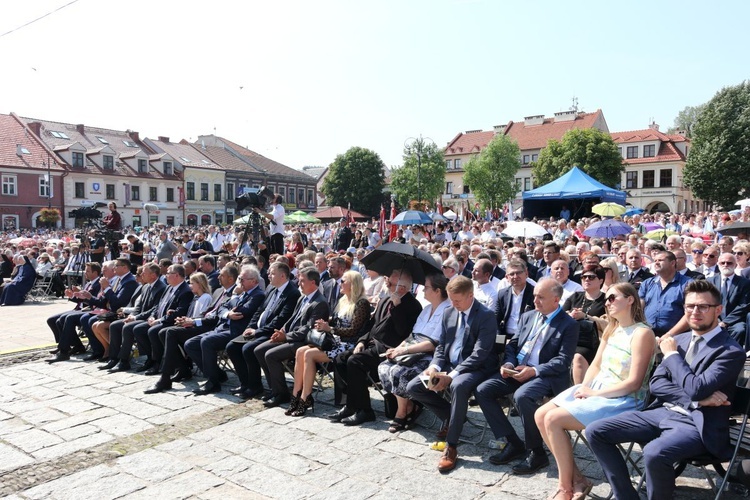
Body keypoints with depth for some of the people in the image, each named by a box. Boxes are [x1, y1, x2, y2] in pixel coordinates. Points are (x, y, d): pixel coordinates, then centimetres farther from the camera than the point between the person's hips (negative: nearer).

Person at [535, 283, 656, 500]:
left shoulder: (642, 333, -14)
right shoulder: (611, 329, 12)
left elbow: (633, 383, -19)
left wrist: (593, 393, -17)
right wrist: (584, 388, -6)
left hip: (622, 400, -9)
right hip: (595, 388, 9)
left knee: (553, 419, -22)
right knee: (540, 416, -6)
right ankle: (576, 478, 2)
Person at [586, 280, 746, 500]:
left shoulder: (731, 351, -9)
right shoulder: (679, 340, 12)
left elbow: (696, 389, -21)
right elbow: (656, 384, 5)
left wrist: (671, 355, -7)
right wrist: (697, 399, -12)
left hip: (697, 423, -7)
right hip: (662, 412, 7)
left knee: (654, 452, -37)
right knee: (595, 431, -6)